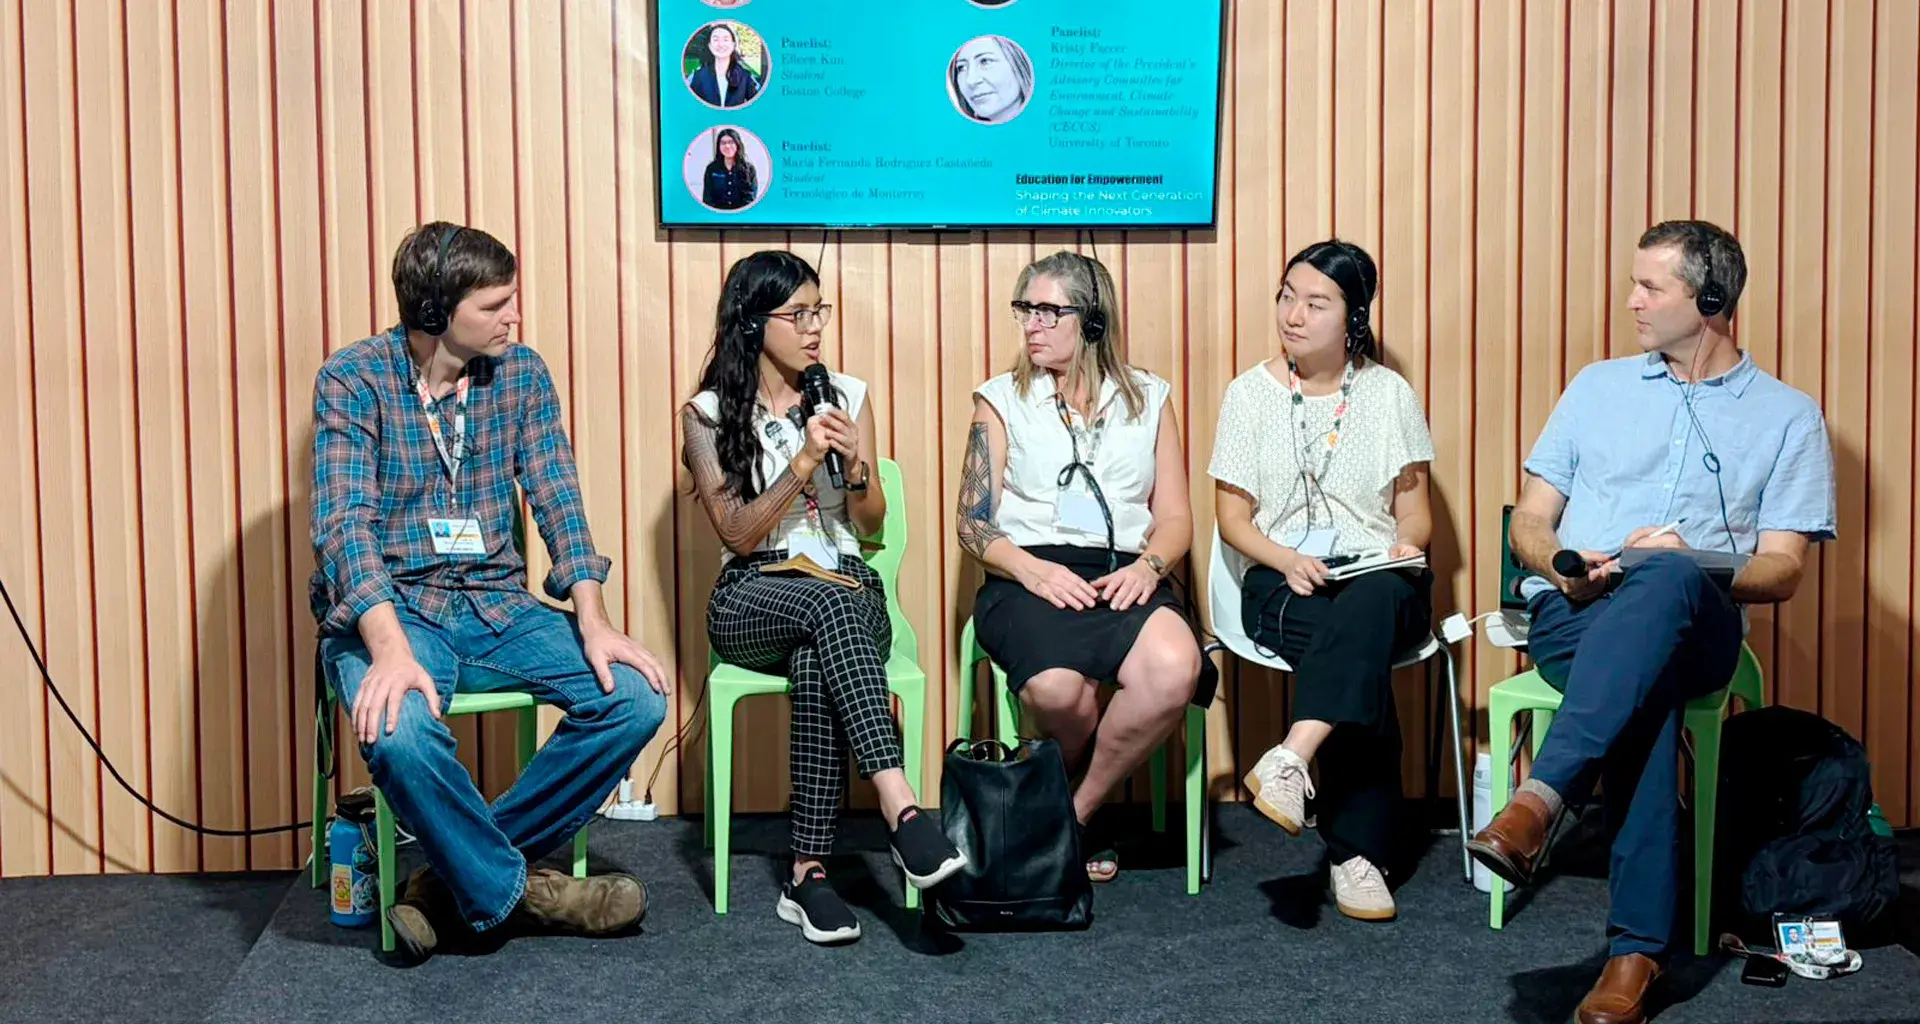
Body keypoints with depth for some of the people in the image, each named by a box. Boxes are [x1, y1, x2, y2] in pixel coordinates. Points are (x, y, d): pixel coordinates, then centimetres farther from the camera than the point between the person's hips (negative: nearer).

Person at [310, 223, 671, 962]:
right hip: (387, 611, -5)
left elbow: (557, 501, 0)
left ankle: (464, 870, -5)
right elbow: (344, 522, -17)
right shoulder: (354, 379, -8)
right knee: (400, 730, -37)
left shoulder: (522, 374, 5)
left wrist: (592, 622, -16)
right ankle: (511, 886, -8)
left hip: (494, 607, 5)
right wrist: (391, 649, -33)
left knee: (638, 695, -17)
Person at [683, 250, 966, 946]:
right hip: (752, 603, -2)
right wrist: (804, 461, -15)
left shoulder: (849, 397, 12)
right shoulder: (710, 414, 5)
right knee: (831, 604, -39)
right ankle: (902, 812, -49)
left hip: (847, 589, 2)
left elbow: (870, 524, 13)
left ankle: (809, 875, -37)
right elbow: (737, 532, -4)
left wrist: (856, 465, -8)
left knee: (816, 665, -37)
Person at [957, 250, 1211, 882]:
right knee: (1055, 687, -36)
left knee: (1174, 670, -33)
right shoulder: (1002, 400, 13)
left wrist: (1148, 564, -8)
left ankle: (1076, 811, -9)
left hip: (1125, 575, 2)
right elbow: (974, 523, 6)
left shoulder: (1148, 399, 18)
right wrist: (1032, 569, -13)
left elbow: (1175, 517, 14)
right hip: (1028, 577, -2)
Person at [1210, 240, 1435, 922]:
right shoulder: (1251, 393, 7)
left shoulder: (1390, 394, 11)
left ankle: (1291, 762, -49)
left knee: (1372, 604, -39)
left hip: (1380, 582, 1)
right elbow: (1233, 515, 5)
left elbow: (1414, 509, 12)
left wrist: (1406, 546, -12)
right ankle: (1357, 855, -34)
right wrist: (1287, 559, -15)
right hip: (1283, 585, -1)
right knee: (1365, 654, -35)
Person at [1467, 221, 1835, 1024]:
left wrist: (1692, 568, -17)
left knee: (1667, 581, -41)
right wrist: (1563, 563, -8)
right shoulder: (1600, 385, 21)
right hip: (1574, 612, 2)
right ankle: (1639, 945, -40)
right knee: (1645, 699, -37)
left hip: (1695, 624, -1)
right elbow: (1529, 522, 18)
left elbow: (1782, 571, 4)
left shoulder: (1788, 416, 13)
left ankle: (1539, 800, -49)